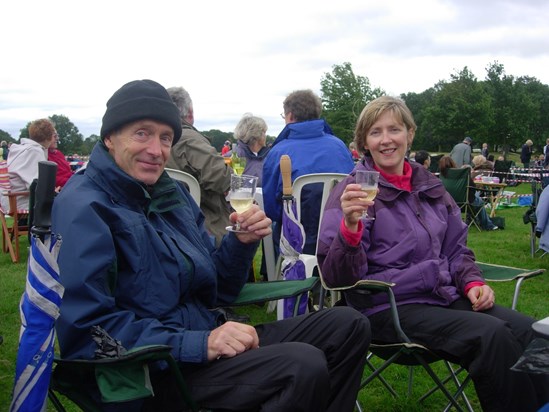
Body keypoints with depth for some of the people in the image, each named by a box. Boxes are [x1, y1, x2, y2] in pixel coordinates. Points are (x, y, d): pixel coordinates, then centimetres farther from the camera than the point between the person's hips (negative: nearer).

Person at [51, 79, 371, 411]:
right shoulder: (83, 208, -13)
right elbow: (86, 331, -21)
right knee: (303, 366, -28)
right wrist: (199, 344, -25)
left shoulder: (171, 193, 11)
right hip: (152, 373, -8)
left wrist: (241, 243, -3)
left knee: (349, 325, 4)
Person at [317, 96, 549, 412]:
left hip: (445, 296, 6)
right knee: (491, 333, -26)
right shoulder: (354, 191, -4)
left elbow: (456, 247, 23)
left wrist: (473, 282, 3)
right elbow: (337, 277, -11)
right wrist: (350, 225, -28)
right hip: (390, 307, -5)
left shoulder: (429, 185, 13)